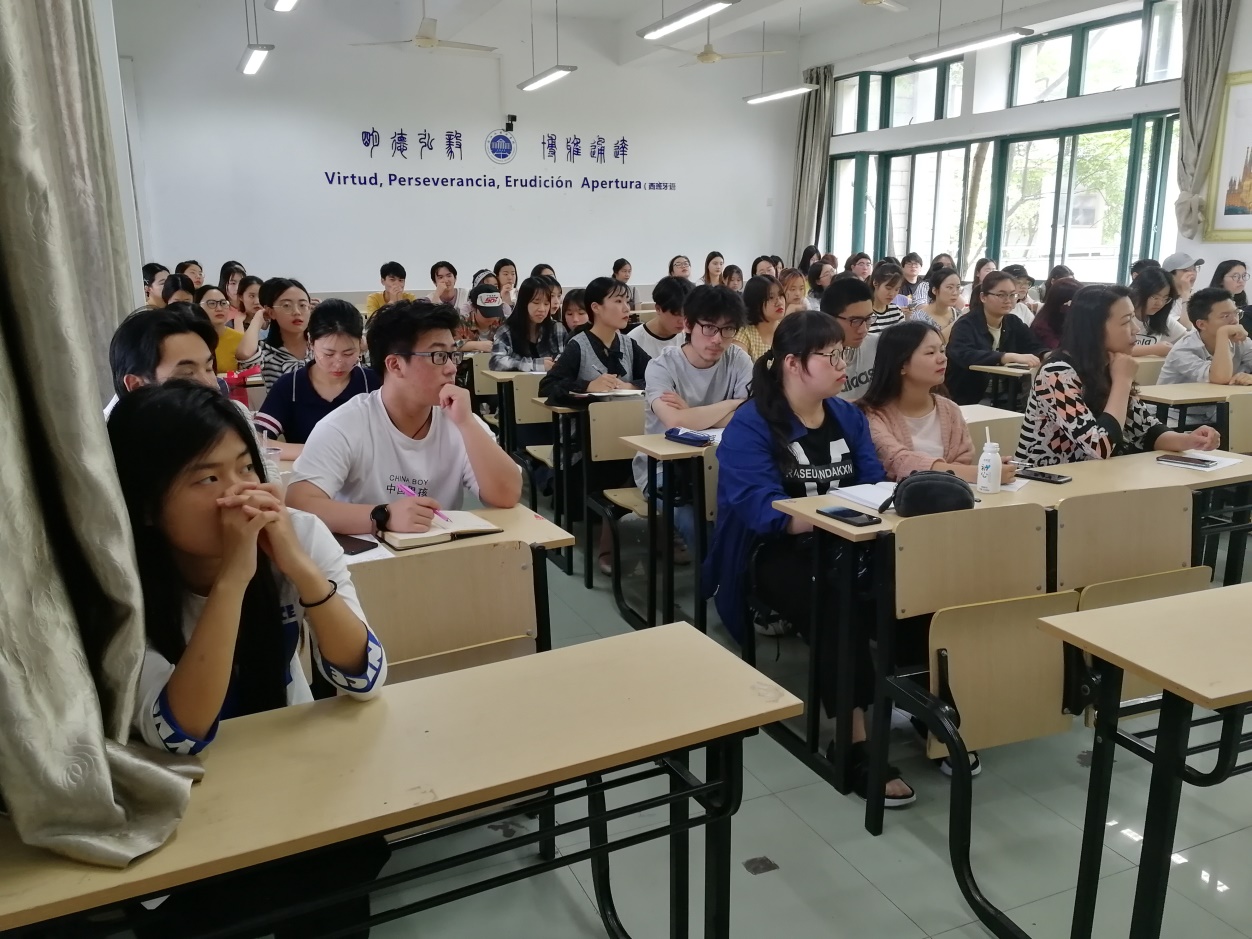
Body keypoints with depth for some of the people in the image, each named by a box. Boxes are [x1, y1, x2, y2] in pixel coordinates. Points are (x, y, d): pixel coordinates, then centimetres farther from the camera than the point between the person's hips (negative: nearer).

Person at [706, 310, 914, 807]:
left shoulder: (848, 416, 13)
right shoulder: (750, 425, -8)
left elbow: (874, 484, 8)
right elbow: (763, 510, -19)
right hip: (780, 556, -5)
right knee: (841, 604, -35)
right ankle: (854, 745, -24)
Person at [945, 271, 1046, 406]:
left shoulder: (1013, 323, 10)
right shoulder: (966, 325, -10)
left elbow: (1036, 349, 1)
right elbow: (964, 356, -29)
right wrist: (1012, 357, -37)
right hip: (969, 401, -6)